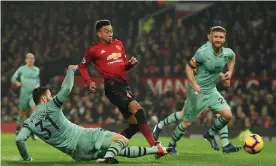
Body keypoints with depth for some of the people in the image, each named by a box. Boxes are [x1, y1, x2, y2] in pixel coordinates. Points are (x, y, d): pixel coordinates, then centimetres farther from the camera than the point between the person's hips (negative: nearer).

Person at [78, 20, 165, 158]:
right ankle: (154, 145, -35)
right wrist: (89, 82, 0)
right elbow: (82, 67, 14)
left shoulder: (118, 44, 17)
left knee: (135, 124, 5)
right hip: (112, 85, -8)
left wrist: (131, 63, 1)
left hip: (124, 85, 8)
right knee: (138, 109, -27)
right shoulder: (94, 50, 2)